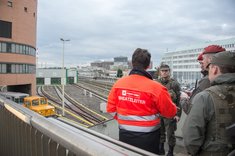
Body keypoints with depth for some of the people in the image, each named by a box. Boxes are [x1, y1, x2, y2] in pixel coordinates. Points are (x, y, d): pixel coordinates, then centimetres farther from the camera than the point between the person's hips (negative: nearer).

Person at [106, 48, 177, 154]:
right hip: (147, 137, -2)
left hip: (125, 134, 3)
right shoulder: (156, 88, -21)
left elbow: (111, 108, -1)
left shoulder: (118, 83, -9)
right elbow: (170, 113, -10)